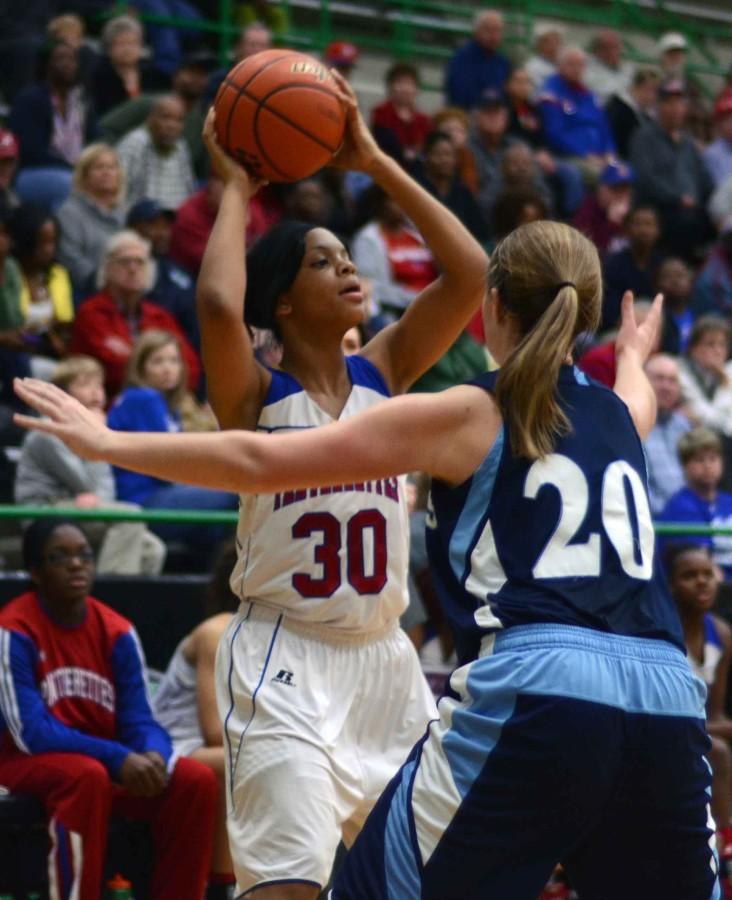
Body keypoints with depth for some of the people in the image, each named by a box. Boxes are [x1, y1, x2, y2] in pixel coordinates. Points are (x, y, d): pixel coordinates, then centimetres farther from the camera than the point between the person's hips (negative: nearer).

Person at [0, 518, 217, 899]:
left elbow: (138, 720, -1)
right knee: (87, 776, -37)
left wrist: (153, 755, -26)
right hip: (31, 765, -5)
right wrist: (118, 758, -28)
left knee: (195, 780, -15)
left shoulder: (117, 632, 0)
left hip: (109, 764, 5)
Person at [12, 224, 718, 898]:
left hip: (532, 693, -5)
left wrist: (107, 442, 15)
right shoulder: (619, 414, 22)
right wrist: (633, 357, 75)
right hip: (667, 697, 5)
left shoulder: (468, 415, 7)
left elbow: (258, 462, 5)